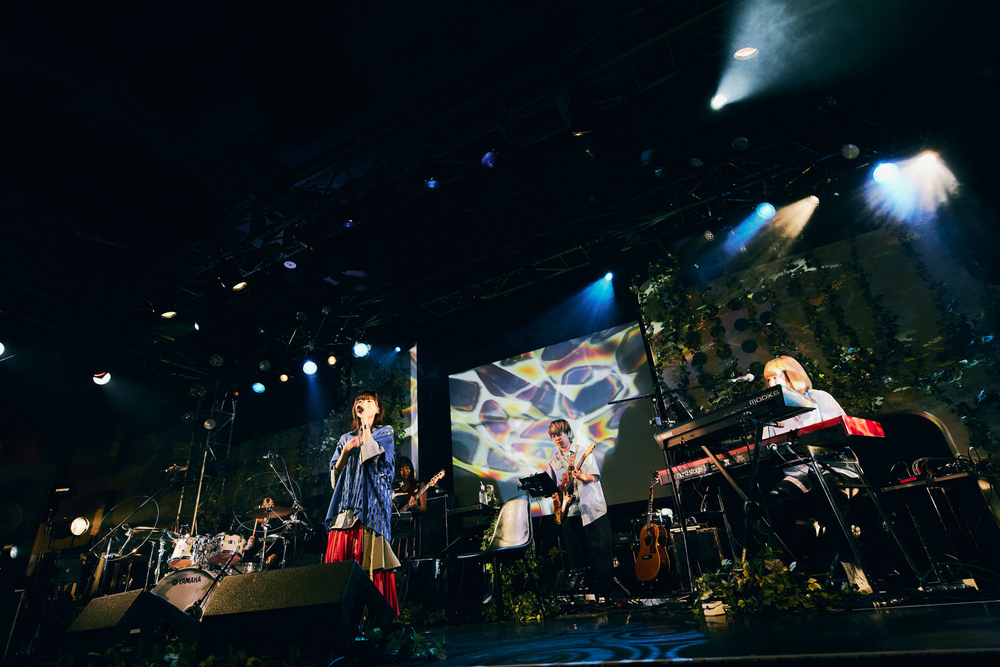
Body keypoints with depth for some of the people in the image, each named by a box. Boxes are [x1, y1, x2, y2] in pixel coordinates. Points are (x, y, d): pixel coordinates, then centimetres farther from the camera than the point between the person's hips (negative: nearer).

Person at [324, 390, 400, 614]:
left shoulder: (385, 431, 11)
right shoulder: (346, 438, 23)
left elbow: (370, 451, -8)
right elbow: (335, 472, 17)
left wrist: (366, 422, -3)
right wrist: (346, 450, 1)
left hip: (370, 501, -4)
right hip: (347, 504, 4)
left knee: (368, 555, -12)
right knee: (341, 558, -4)